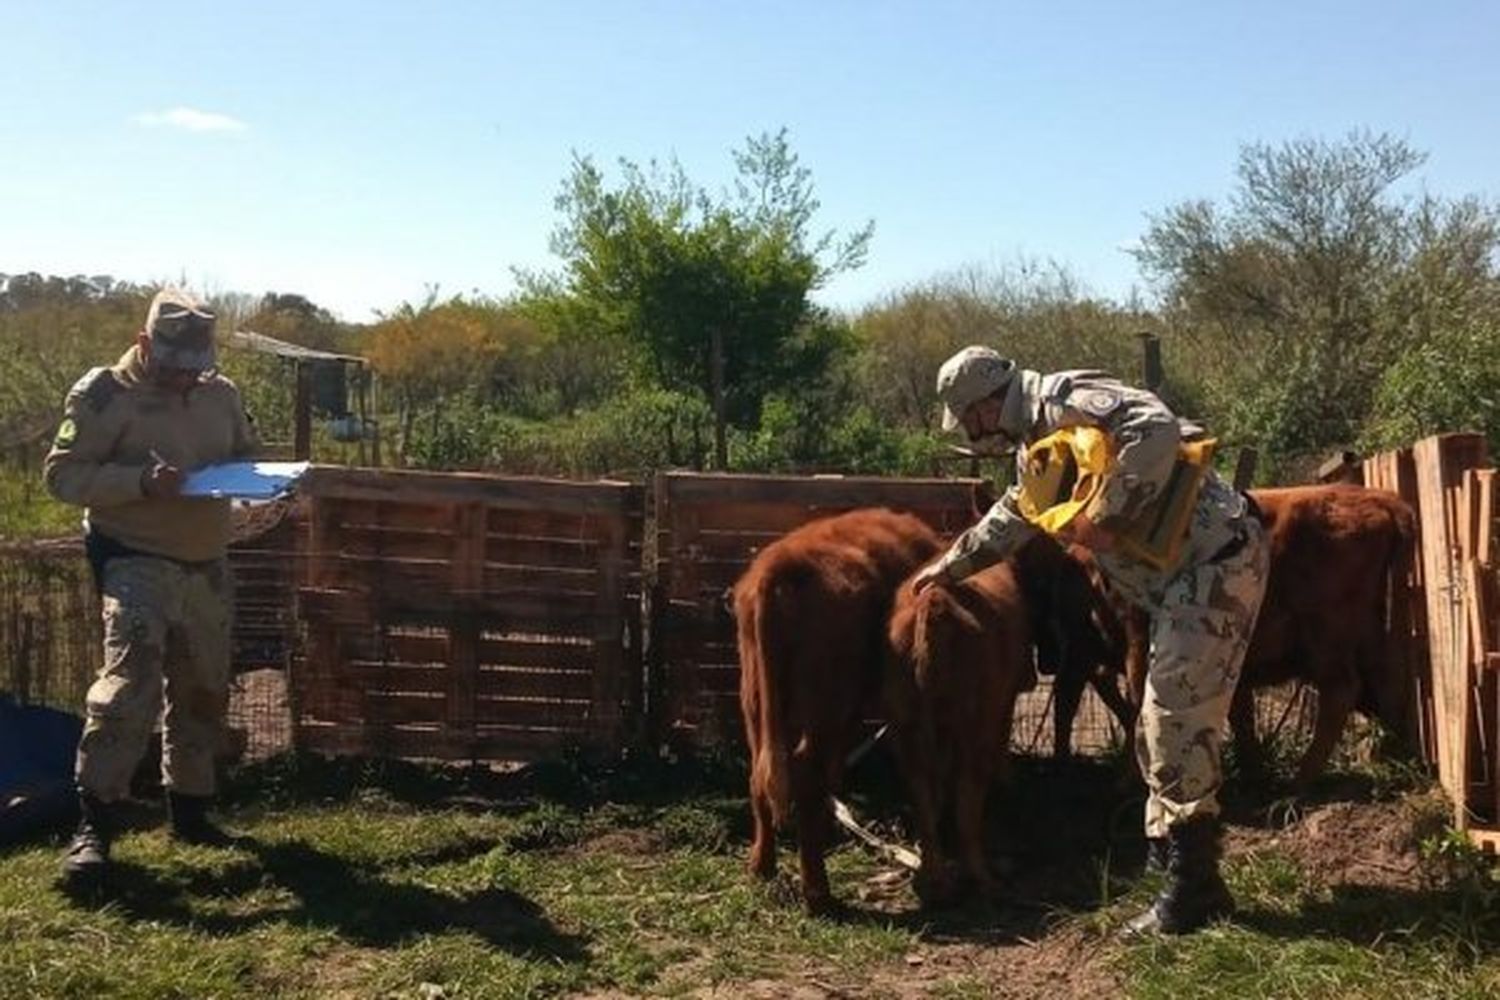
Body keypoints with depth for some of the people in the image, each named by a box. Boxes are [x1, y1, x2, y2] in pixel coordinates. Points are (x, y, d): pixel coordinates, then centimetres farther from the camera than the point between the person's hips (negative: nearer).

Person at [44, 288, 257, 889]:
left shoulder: (220, 394, 7)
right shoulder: (104, 395, -9)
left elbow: (248, 456, 20)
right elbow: (63, 475, -11)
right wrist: (142, 482, -25)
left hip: (206, 564, 6)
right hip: (136, 562, -6)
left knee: (204, 690, 13)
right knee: (130, 678, -20)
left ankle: (190, 808, 29)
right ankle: (95, 823, -13)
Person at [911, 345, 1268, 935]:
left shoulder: (1062, 400, -12)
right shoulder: (1037, 443, 19)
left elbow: (1156, 429, -28)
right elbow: (1014, 515, 36)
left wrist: (1106, 518, -23)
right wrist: (950, 566, 43)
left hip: (1216, 562, -10)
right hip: (1188, 577, 10)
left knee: (1178, 721, -10)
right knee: (1165, 726, 14)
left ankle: (1191, 891, -2)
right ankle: (1191, 882, 25)